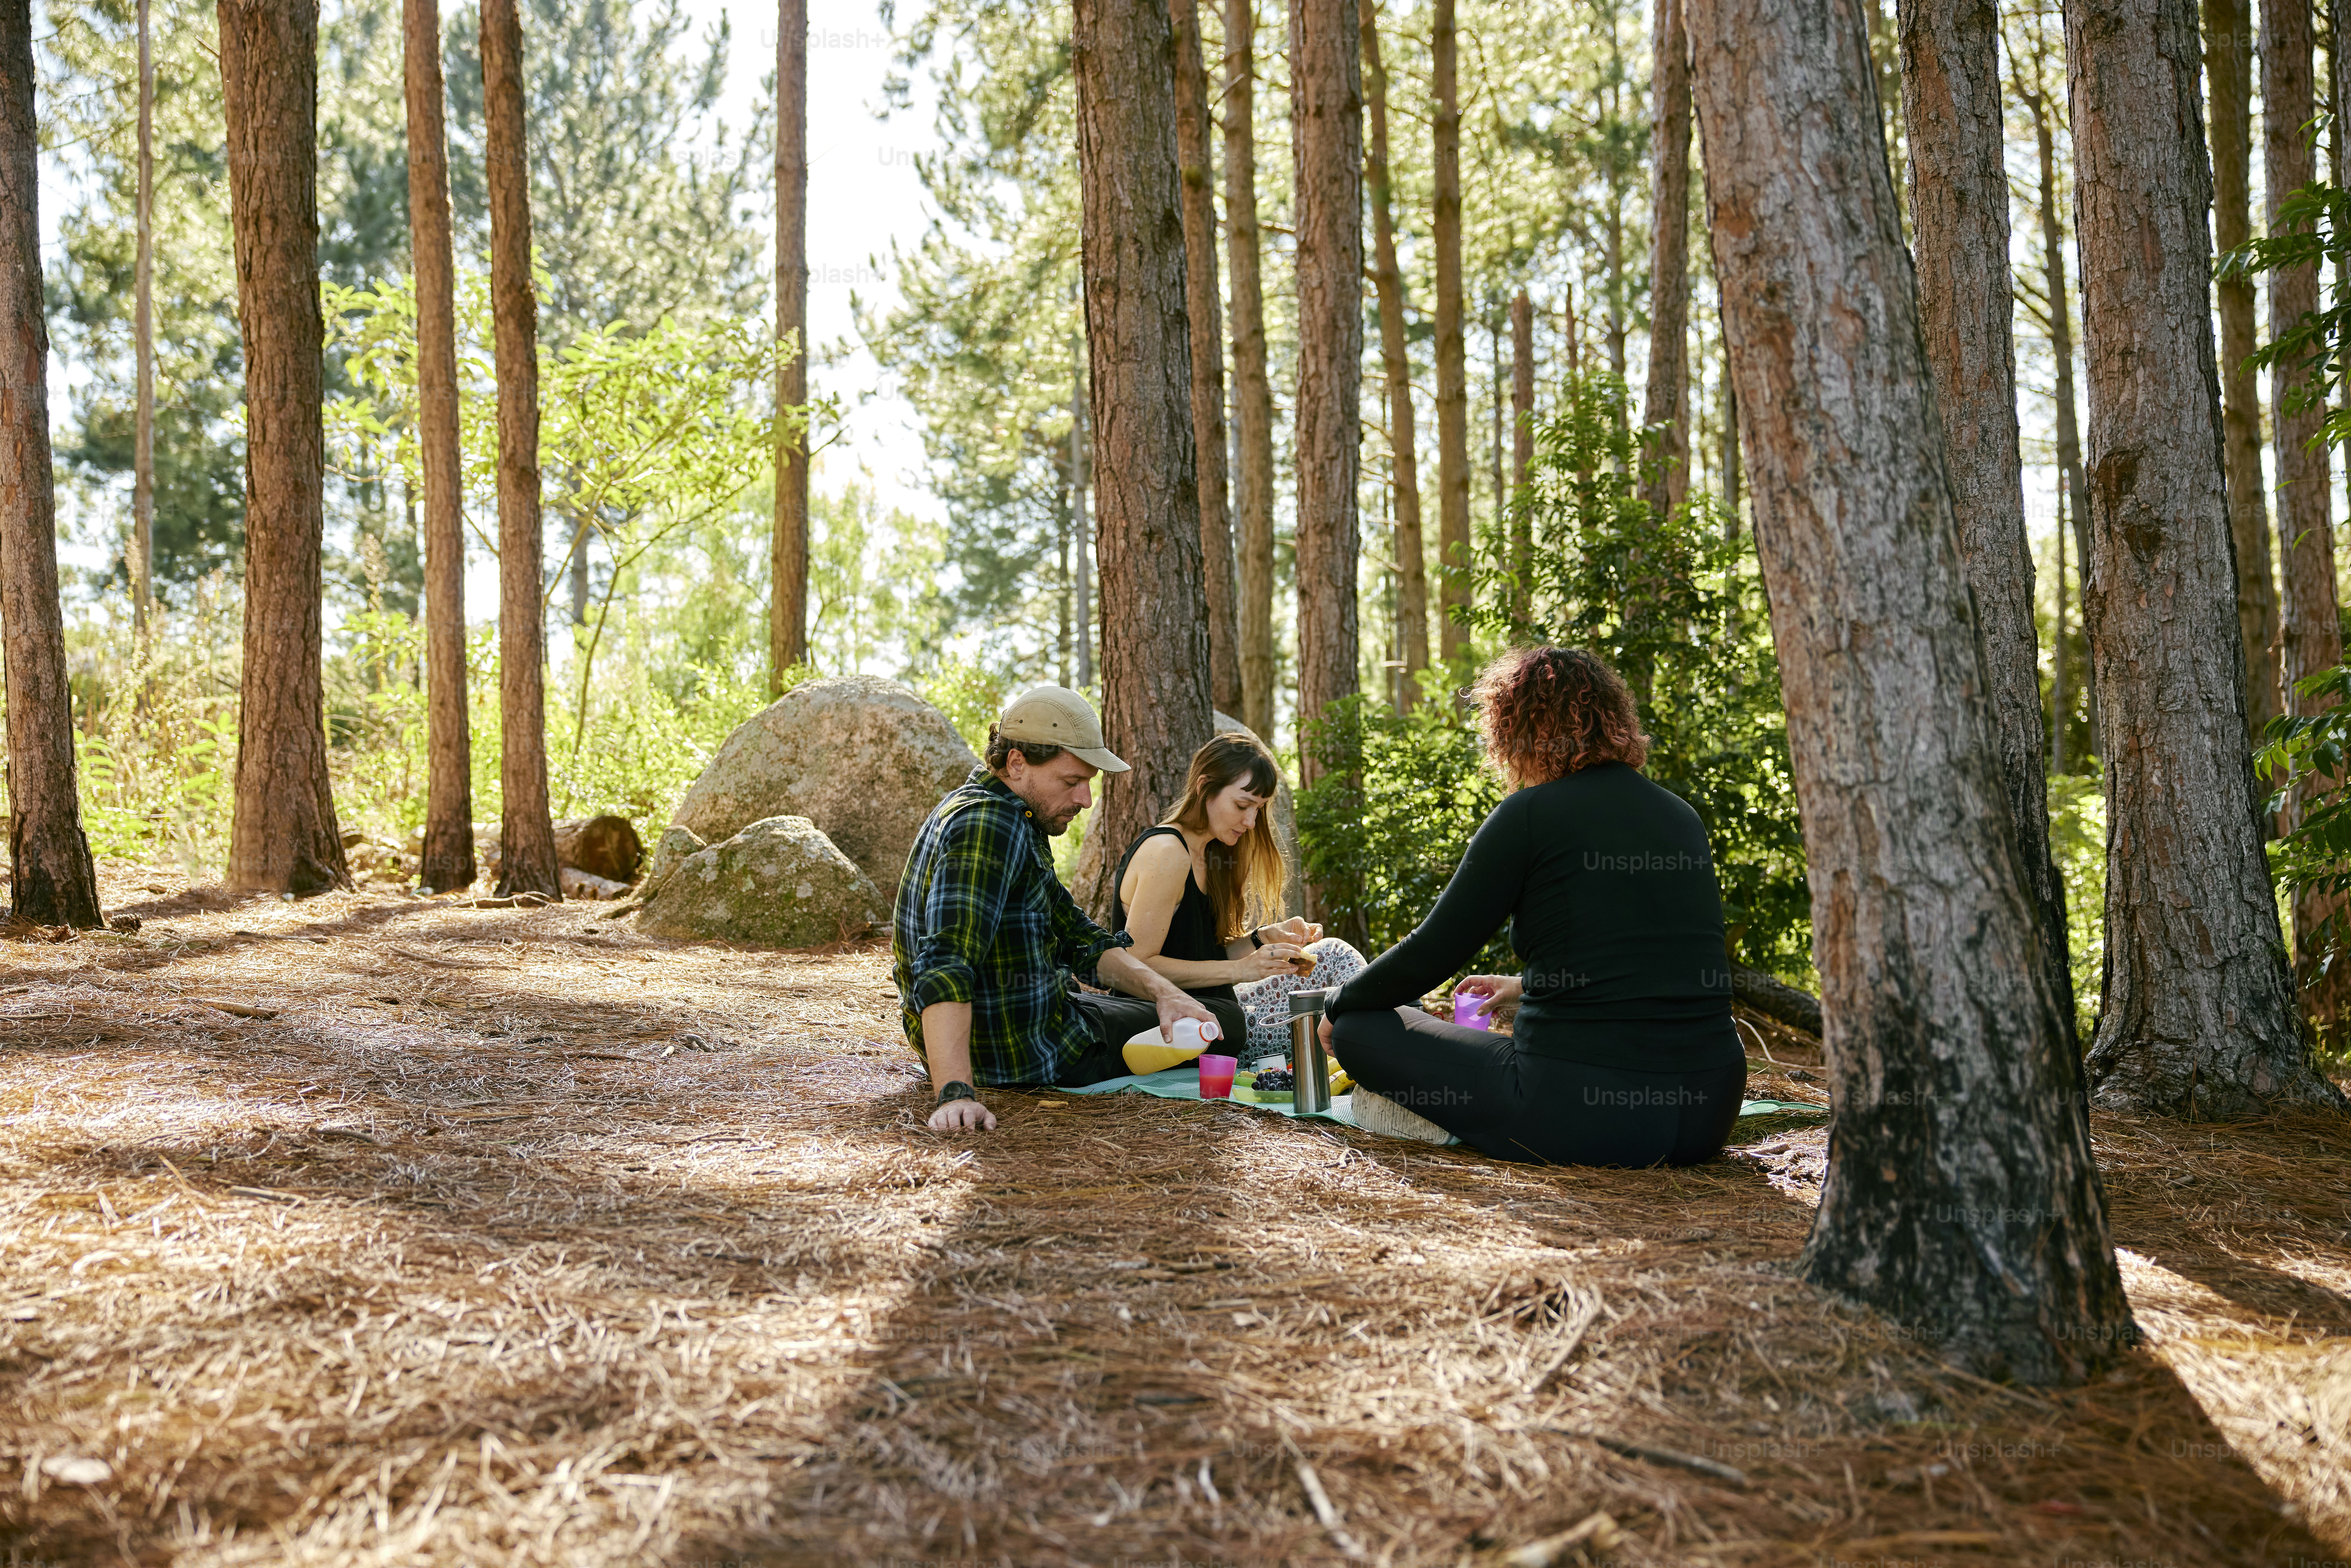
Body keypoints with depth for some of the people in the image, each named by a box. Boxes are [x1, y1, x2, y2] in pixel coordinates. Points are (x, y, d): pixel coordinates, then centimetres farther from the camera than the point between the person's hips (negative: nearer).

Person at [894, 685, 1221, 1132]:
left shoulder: (1011, 820, 8)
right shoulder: (987, 826, -25)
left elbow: (1078, 937, 11)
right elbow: (945, 966, -37)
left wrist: (1162, 991, -3)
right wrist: (956, 1093, -45)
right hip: (1025, 1053, -11)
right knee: (1226, 1023, 6)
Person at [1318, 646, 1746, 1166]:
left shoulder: (1532, 813, -7)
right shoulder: (1683, 815, 13)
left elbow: (1432, 953, -2)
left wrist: (1336, 1008, 16)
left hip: (1585, 1120, -6)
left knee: (1361, 1028, 7)